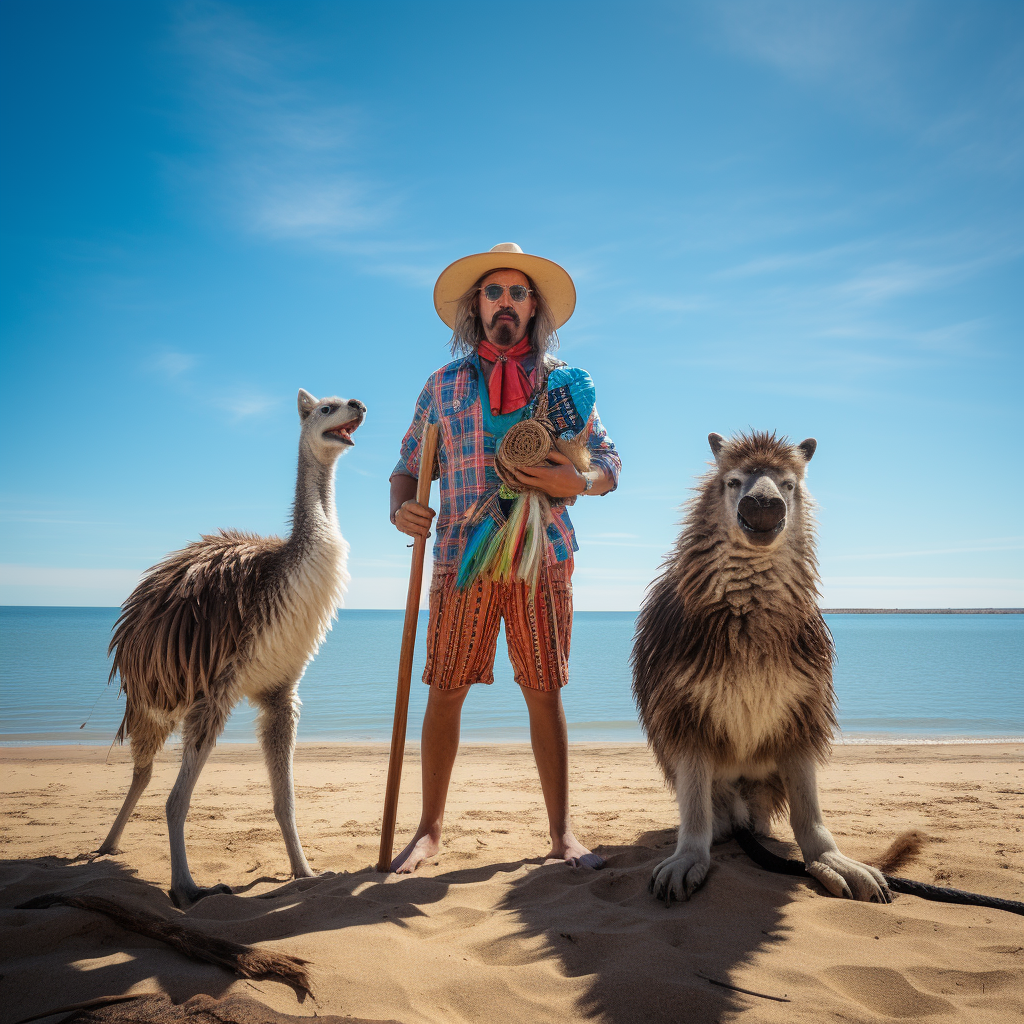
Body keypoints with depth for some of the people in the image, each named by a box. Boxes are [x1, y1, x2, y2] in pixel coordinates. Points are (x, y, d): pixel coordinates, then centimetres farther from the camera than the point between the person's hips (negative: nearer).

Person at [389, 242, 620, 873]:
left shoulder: (563, 381, 10)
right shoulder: (444, 385, 11)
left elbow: (610, 465, 12)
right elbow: (408, 467, 15)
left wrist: (578, 482, -10)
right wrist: (401, 508, -6)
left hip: (543, 556, 0)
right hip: (462, 556, 1)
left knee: (544, 693, 3)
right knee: (445, 692, 1)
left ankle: (562, 832, 14)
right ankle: (430, 829, 15)